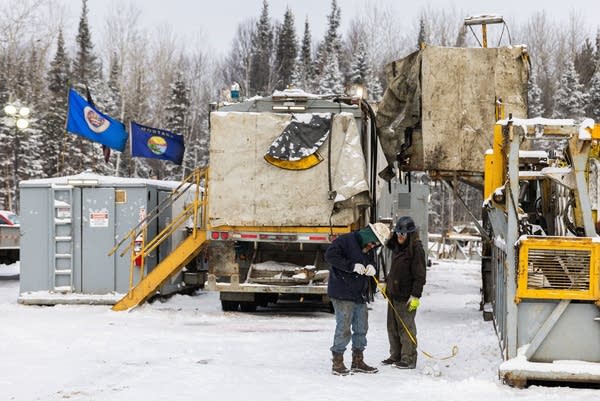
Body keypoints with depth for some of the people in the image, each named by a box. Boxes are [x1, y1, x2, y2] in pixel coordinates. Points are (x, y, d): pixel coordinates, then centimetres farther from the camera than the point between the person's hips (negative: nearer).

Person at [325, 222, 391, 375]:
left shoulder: (369, 249, 13)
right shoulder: (345, 241, -13)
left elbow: (371, 261, 23)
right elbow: (330, 255, -21)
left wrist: (371, 267, -3)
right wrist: (352, 266, -25)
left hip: (360, 295, 9)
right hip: (343, 294, -9)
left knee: (361, 328, 14)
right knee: (344, 328, -6)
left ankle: (357, 361, 26)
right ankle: (337, 363, 3)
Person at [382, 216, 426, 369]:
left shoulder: (416, 249, -15)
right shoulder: (396, 246, 12)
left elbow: (420, 275, -17)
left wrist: (415, 296, -20)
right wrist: (387, 283, 25)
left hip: (406, 296, -9)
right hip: (393, 293, 9)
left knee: (406, 327, -4)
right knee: (392, 326, 14)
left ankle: (409, 359, 2)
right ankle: (395, 356, 24)